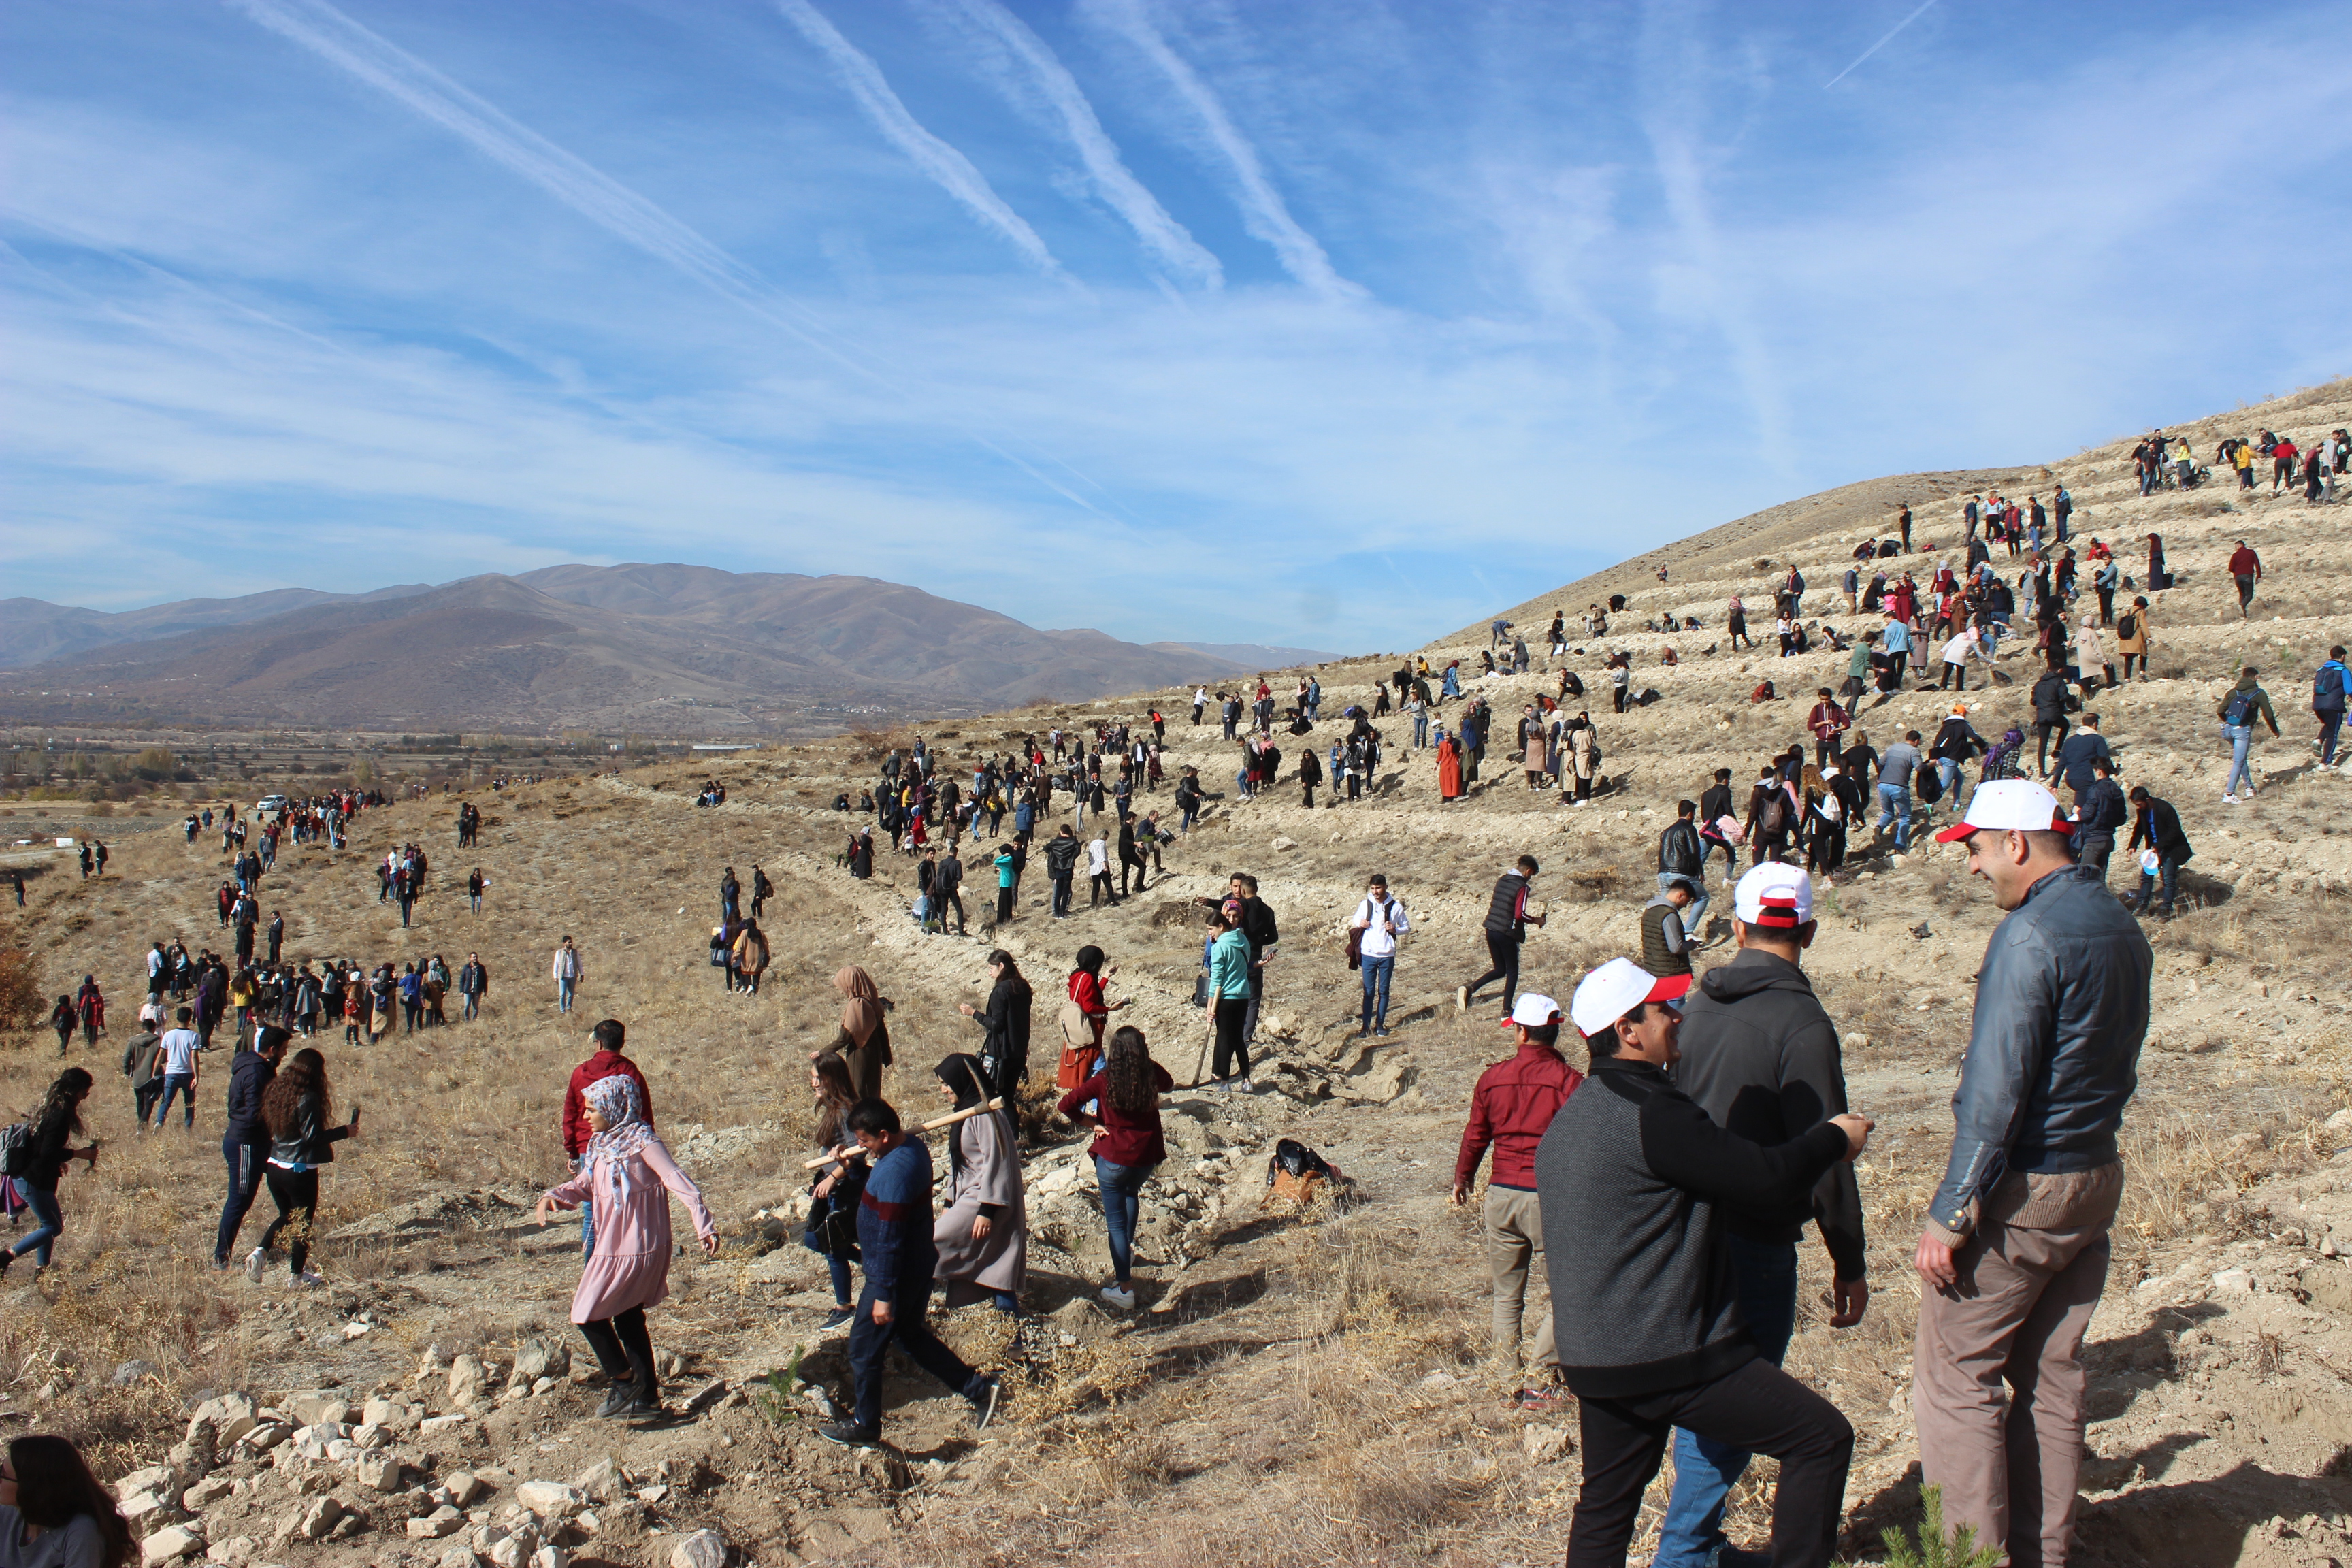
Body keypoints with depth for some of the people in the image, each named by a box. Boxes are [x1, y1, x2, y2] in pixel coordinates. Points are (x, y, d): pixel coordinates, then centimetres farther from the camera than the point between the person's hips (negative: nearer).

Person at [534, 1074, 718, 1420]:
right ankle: (647, 1397, 25)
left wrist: (704, 1225, -31)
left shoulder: (641, 1142, -17)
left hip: (636, 1249, -8)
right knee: (627, 1319, 15)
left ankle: (624, 1382, 12)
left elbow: (678, 1181, -23)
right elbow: (584, 1185, 16)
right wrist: (553, 1196, -5)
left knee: (587, 1314, -3)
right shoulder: (601, 1144, 8)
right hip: (612, 1246, 8)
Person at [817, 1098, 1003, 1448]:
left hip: (895, 1275, -10)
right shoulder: (914, 1147, -1)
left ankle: (863, 1426, 27)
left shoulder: (893, 1173, -31)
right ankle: (979, 1388, 27)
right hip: (919, 1265, 10)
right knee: (911, 1336, 24)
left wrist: (883, 1296, -23)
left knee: (864, 1348, 9)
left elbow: (889, 1240, -27)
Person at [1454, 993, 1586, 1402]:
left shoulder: (1492, 1078, 2)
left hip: (1501, 1195, 3)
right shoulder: (1568, 1080, -9)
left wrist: (1462, 1180, 28)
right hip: (1550, 1199, -3)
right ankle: (1542, 1381, 4)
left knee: (1506, 1295, 15)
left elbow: (1475, 1135, 12)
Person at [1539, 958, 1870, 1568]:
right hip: (1675, 1361, -9)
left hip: (1593, 1359, 9)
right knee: (1822, 1437, 3)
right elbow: (1769, 1180, -17)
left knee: (1606, 1504, 19)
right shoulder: (1651, 1112, -19)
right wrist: (1833, 1139, 1)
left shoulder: (1568, 1119, 11)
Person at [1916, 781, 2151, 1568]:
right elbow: (2116, 1066, 15)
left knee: (1952, 1375, 1)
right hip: (2098, 1177, 9)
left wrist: (1949, 1214, -19)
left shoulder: (2030, 934, -20)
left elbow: (1995, 1090, -23)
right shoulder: (2122, 928, 8)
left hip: (2023, 1190, -9)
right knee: (2050, 1377, 16)